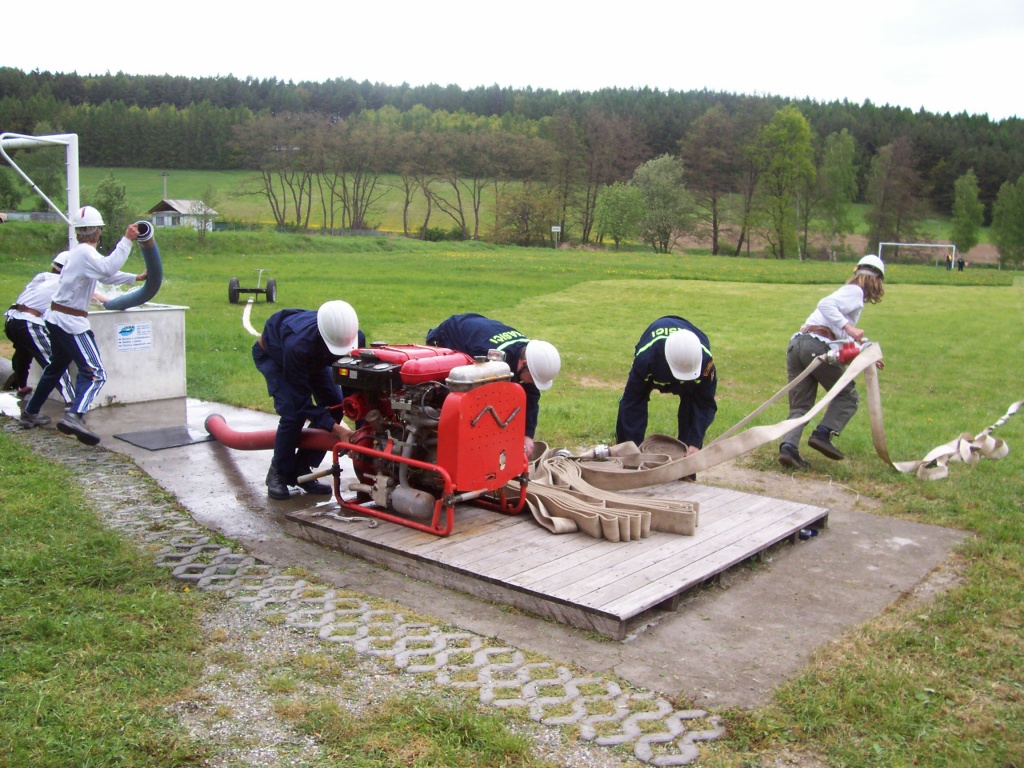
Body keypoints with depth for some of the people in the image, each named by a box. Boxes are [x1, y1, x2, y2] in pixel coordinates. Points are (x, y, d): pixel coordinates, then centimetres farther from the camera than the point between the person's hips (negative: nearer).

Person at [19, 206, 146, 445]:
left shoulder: (79, 252, 15)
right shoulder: (85, 253, -15)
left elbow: (106, 275, 25)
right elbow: (108, 267, -35)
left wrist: (135, 278, 24)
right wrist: (127, 240, -34)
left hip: (55, 318, 10)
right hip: (71, 322, -10)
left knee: (56, 367, 25)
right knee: (94, 373, -15)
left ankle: (30, 413, 34)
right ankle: (74, 416, -33)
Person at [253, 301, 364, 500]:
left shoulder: (356, 338, -34)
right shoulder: (298, 346, -48)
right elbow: (301, 400, -39)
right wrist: (337, 430, -46)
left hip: (314, 357, 5)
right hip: (272, 354, -5)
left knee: (334, 405, -12)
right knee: (293, 413, -24)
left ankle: (301, 470, 3)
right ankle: (279, 474, -1)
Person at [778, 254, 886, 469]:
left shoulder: (850, 292, 32)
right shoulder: (855, 291, 5)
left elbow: (842, 339, 31)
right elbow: (825, 305, -15)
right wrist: (848, 328, -22)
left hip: (796, 344, 8)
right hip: (817, 346, -8)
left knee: (800, 405, 7)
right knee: (847, 395, 9)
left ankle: (788, 446, -11)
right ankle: (823, 434, -6)